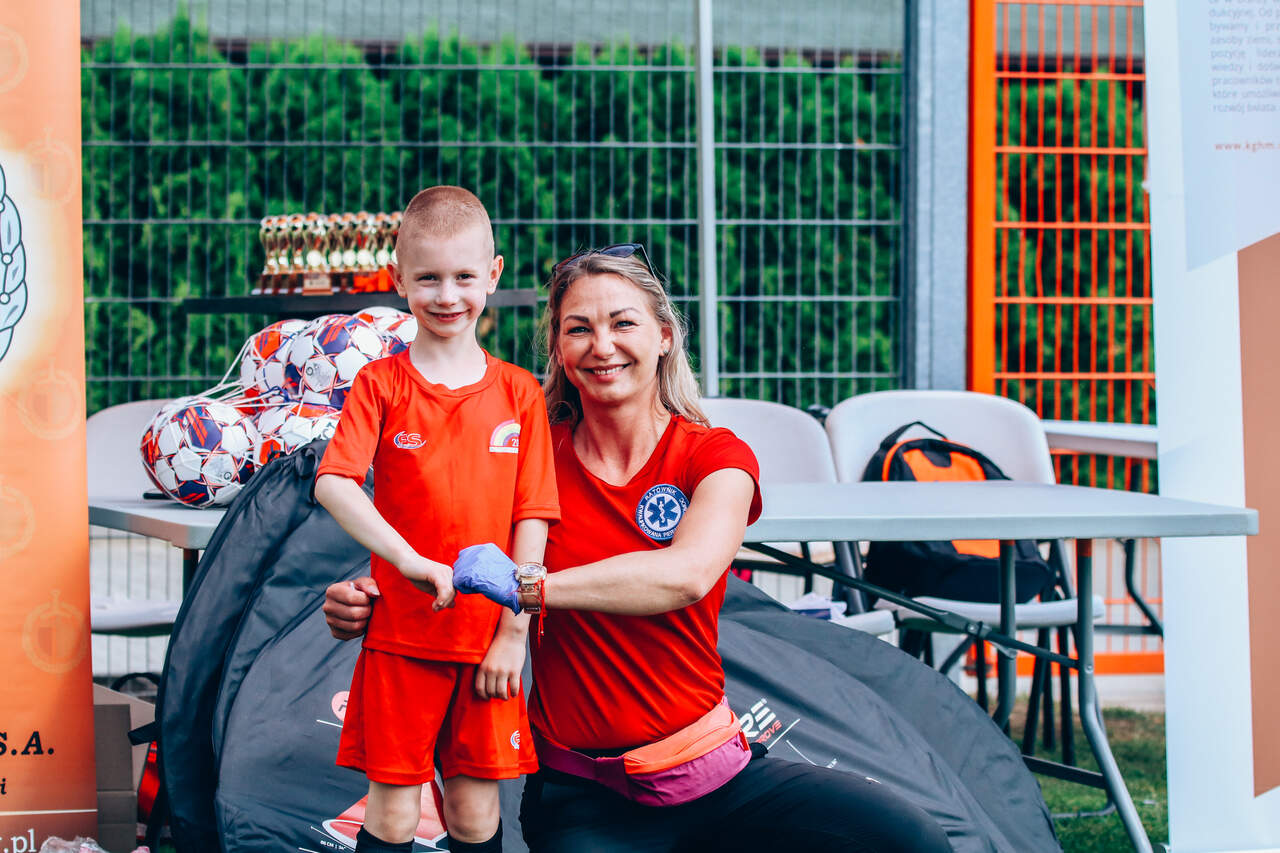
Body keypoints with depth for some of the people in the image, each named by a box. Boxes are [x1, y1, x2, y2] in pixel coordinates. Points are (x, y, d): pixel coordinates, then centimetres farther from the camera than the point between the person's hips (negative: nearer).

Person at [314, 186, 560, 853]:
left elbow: (533, 519, 2)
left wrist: (513, 634, -4)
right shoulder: (381, 385, 0)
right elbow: (332, 484, -14)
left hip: (488, 642, 1)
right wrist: (411, 559, -26)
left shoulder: (519, 393, 4)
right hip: (400, 637, -1)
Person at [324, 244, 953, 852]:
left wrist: (524, 585, -27)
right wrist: (364, 603, -19)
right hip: (584, 801, 0)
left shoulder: (717, 457, 0)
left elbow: (687, 573, -21)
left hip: (709, 773, 1)